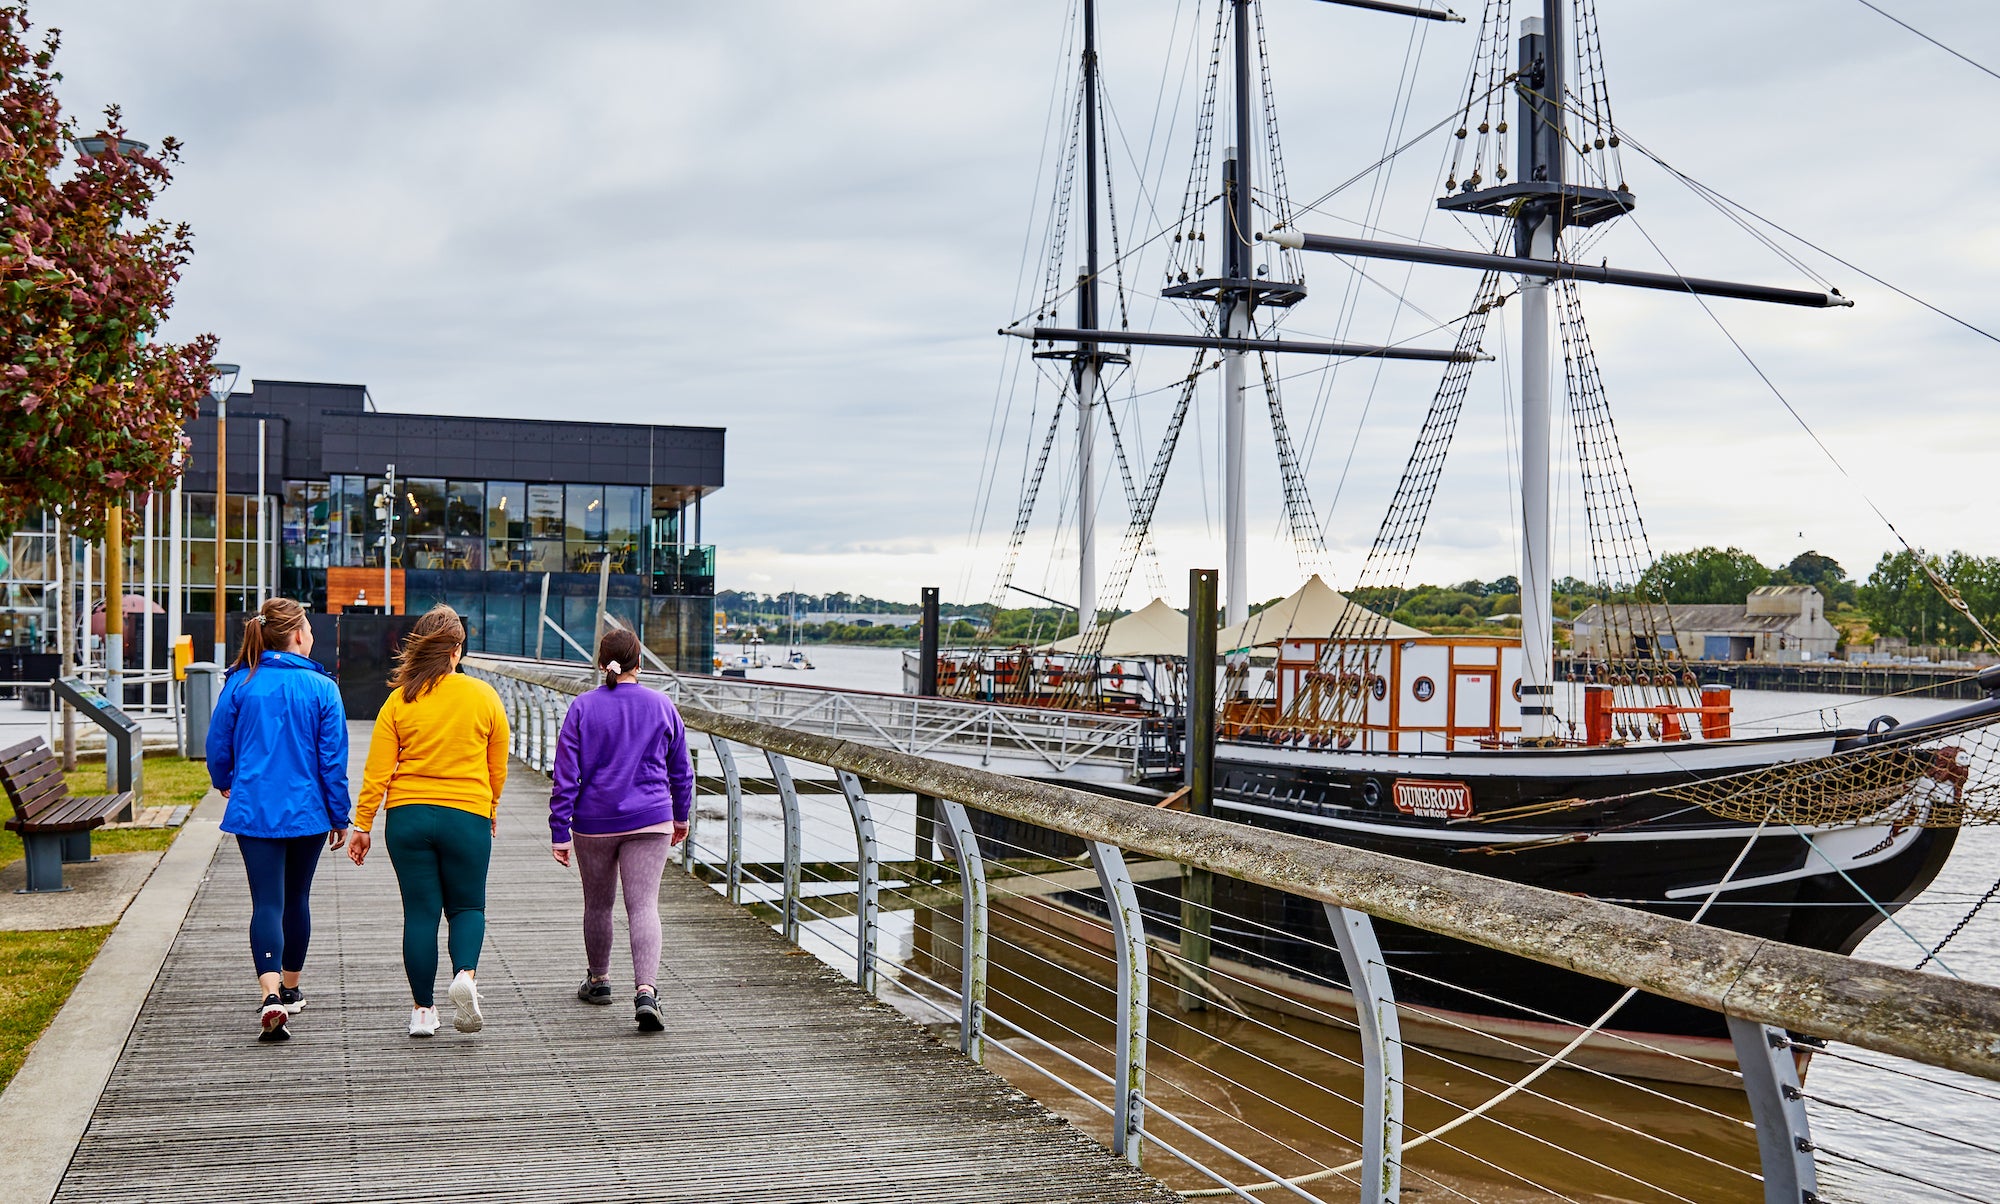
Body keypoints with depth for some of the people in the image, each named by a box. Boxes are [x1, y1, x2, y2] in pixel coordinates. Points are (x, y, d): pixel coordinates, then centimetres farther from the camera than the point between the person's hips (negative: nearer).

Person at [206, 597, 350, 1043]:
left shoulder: (240, 683, -2)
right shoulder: (321, 689, -6)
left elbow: (218, 745, 5)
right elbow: (333, 759, -5)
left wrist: (225, 784, 27)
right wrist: (340, 817, 5)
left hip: (253, 811, 0)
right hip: (307, 812, 0)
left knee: (267, 902, -4)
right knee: (297, 898, 17)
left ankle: (272, 996, -22)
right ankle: (290, 989, 31)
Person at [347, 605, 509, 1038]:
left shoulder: (400, 700, -1)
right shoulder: (483, 696, 0)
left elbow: (377, 770, -2)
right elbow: (498, 766, 8)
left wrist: (362, 825, 4)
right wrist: (490, 807, 25)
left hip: (407, 816, 1)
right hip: (467, 817, -1)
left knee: (420, 912, 8)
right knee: (467, 906, 13)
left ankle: (423, 1009, 10)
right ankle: (465, 974, -15)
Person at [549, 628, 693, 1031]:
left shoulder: (583, 707, -4)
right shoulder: (662, 706, 1)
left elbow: (565, 776, -5)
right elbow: (681, 770, 9)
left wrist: (560, 832, -2)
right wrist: (681, 816, 23)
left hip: (594, 823, 0)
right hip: (649, 821, 0)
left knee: (597, 904, 18)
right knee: (644, 906, -5)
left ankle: (598, 981, 35)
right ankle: (646, 992, -22)